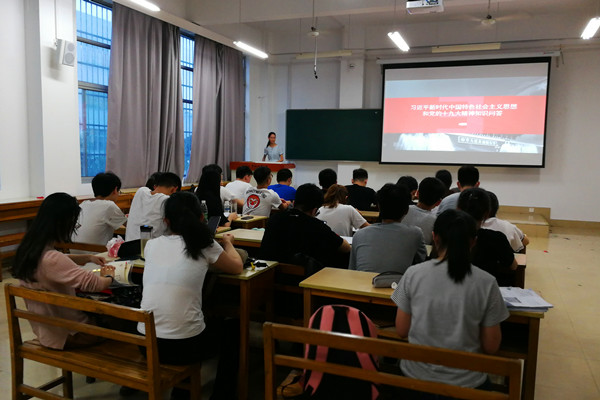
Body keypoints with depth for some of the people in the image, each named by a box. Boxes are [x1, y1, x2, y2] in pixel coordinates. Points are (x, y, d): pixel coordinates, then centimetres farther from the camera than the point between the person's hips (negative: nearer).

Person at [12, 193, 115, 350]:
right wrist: (108, 276, -13)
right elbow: (95, 283, -36)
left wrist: (88, 257, 8)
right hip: (64, 335, -9)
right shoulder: (51, 259, -33)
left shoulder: (27, 249, -3)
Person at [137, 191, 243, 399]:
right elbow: (237, 267, 11)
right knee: (230, 330, 25)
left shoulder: (152, 245, 4)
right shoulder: (204, 245, -6)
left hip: (146, 343, 4)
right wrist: (228, 243, 28)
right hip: (184, 345, -4)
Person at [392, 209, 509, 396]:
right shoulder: (486, 283, -13)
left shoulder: (413, 274, -11)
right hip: (465, 383, 0)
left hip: (415, 379, 1)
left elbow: (401, 330, -2)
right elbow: (491, 347, -6)